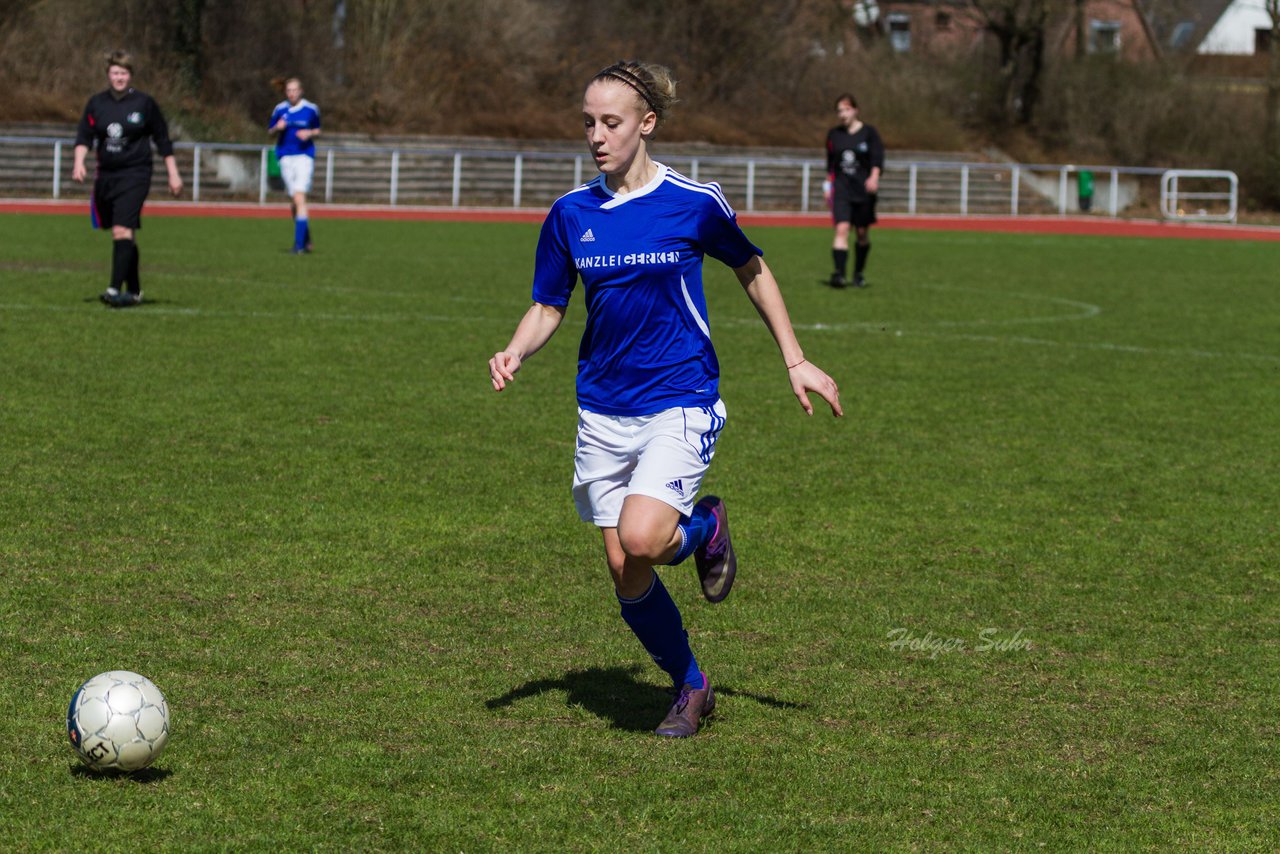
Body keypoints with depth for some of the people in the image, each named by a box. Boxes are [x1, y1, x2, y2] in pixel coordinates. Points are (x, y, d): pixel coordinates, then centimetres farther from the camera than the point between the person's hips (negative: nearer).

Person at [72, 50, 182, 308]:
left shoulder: (145, 103, -2)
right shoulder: (97, 103, 6)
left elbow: (162, 140, 4)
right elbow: (84, 136, 4)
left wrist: (173, 174, 4)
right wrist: (79, 161, -15)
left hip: (135, 174, -4)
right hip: (106, 175, 4)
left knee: (122, 230, -19)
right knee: (123, 234, 12)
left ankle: (115, 289, -26)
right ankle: (134, 290, 23)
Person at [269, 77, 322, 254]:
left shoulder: (311, 109, 2)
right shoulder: (279, 110, 6)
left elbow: (317, 130, 13)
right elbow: (271, 132, 14)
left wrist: (310, 134, -9)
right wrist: (277, 128, -9)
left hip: (304, 156, -3)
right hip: (285, 158, 3)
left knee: (299, 199, -17)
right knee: (293, 202, 7)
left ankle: (299, 243, -19)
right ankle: (306, 239, 25)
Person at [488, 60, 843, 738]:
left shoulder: (694, 202, -7)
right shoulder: (570, 214, 2)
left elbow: (752, 271, 9)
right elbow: (548, 307, 11)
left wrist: (794, 361, 9)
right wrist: (515, 353, -10)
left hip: (679, 405, -4)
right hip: (602, 413, 4)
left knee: (641, 537, -26)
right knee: (625, 575, 4)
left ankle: (704, 528, 10)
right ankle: (690, 688, 26)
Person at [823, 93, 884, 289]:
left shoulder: (869, 133, 0)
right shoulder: (834, 134, 10)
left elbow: (877, 159, -7)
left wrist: (873, 178, -23)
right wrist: (828, 185, 18)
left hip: (864, 190, -1)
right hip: (841, 188, 1)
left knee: (862, 234, 8)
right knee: (841, 229, -17)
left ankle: (858, 273, 26)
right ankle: (839, 273, -27)